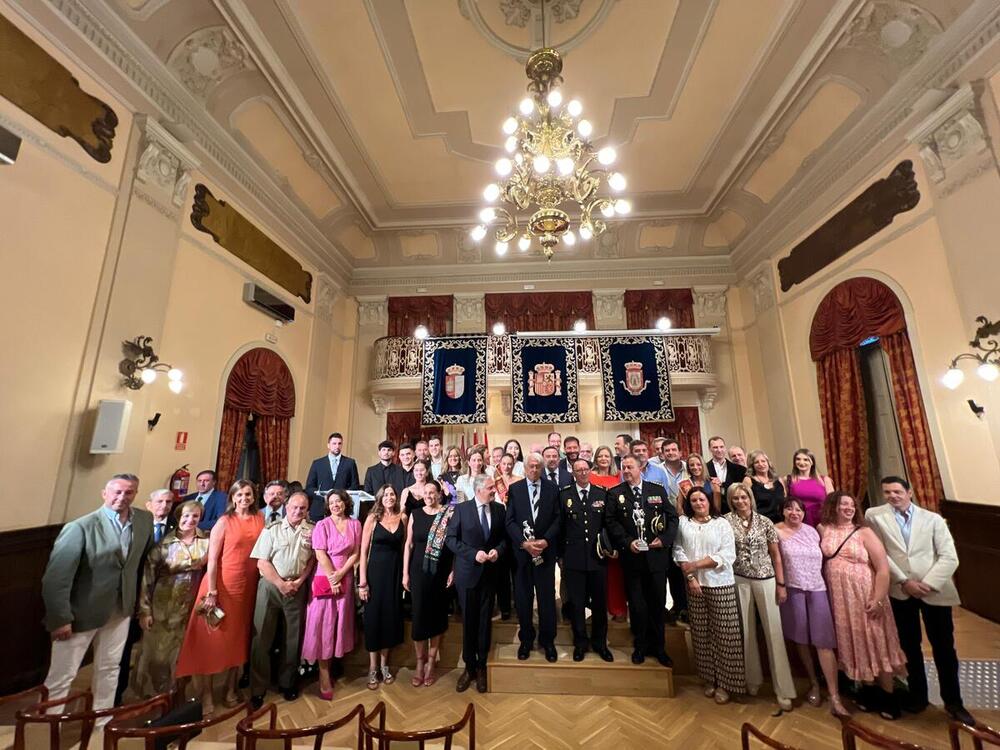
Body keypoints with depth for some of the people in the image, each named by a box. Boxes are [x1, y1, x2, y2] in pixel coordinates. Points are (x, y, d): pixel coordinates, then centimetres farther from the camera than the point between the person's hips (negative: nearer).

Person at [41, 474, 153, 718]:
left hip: (121, 609, 5)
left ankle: (102, 721, 40)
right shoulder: (80, 527, -22)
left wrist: (139, 599, 6)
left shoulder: (145, 520, -6)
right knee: (62, 676, 10)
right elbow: (56, 577, -19)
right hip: (81, 611, -5)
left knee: (109, 668, 21)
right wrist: (60, 619, -17)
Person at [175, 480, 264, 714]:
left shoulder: (260, 518, 1)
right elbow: (212, 559, -10)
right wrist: (211, 592, -14)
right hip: (222, 586, -4)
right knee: (212, 638, 8)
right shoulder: (224, 522, -10)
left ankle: (230, 688, 32)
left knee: (239, 638, 16)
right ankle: (206, 693, 26)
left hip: (248, 586, 4)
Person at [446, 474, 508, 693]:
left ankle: (481, 666, 32)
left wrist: (498, 550, -13)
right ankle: (469, 667, 31)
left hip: (490, 572, 2)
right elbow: (451, 539, -9)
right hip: (468, 572, -2)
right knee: (469, 622, 12)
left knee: (485, 621, 13)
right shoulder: (461, 509, -10)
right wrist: (474, 553, -18)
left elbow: (504, 537, 7)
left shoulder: (500, 509, -1)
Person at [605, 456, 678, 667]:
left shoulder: (658, 490, 2)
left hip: (656, 554, 1)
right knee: (636, 604, 9)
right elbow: (611, 522, -4)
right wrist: (628, 542, -14)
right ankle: (640, 646, 29)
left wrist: (665, 539, -8)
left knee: (658, 602, 12)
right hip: (632, 556, -1)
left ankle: (658, 647, 32)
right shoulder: (615, 493, -1)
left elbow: (672, 517, 3)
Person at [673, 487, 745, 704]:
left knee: (725, 634, 2)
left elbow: (728, 555, -9)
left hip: (721, 584, -2)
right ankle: (709, 678, 24)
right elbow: (678, 550, 0)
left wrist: (697, 564, -12)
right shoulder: (683, 522, 3)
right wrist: (689, 576, -10)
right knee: (701, 634, 10)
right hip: (695, 584, 2)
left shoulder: (722, 523, -1)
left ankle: (724, 682, 17)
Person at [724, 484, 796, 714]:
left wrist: (781, 584, -1)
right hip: (740, 581, 1)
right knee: (747, 631, 12)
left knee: (774, 632, 0)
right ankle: (753, 679, 29)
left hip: (765, 579, 0)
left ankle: (784, 690, 12)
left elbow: (776, 555, 2)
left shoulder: (765, 522, -2)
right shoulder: (727, 520, -3)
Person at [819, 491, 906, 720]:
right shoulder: (823, 530, 0)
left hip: (865, 598, -2)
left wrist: (878, 599, -14)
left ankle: (888, 697, 23)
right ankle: (868, 692, 29)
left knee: (875, 644, 6)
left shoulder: (864, 533, -5)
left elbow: (883, 568, -8)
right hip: (839, 599, 2)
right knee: (853, 645, 12)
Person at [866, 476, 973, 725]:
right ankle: (917, 695, 30)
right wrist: (905, 582, -13)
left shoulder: (933, 519, -1)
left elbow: (949, 558, -5)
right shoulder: (874, 515, -5)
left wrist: (927, 584, -15)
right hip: (900, 591, 0)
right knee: (909, 647, 13)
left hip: (935, 591, 0)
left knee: (944, 647, 8)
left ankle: (953, 702, 28)